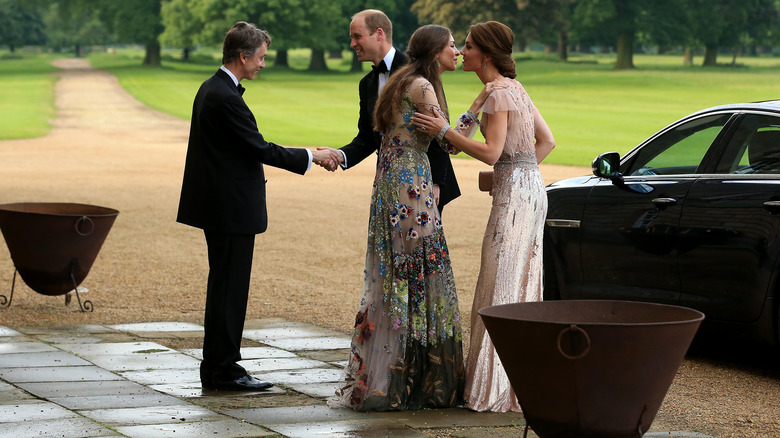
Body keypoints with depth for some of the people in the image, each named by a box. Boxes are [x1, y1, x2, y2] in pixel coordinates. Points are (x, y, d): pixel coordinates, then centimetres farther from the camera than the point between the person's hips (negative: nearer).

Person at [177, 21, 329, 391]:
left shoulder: (212, 89, 13)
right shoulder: (225, 97, -20)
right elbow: (260, 149, -19)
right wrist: (310, 157, -10)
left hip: (220, 205, 11)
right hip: (232, 208, -11)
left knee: (226, 287, 14)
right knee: (229, 288, -4)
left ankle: (217, 368, 20)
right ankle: (223, 370, 1)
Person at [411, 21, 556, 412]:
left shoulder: (497, 92, -13)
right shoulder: (513, 88, 16)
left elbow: (491, 152, -19)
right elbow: (546, 140, 18)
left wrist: (444, 131, -16)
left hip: (515, 193, -10)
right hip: (529, 189, 10)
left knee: (503, 287, -6)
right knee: (521, 284, 13)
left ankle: (501, 389, -3)